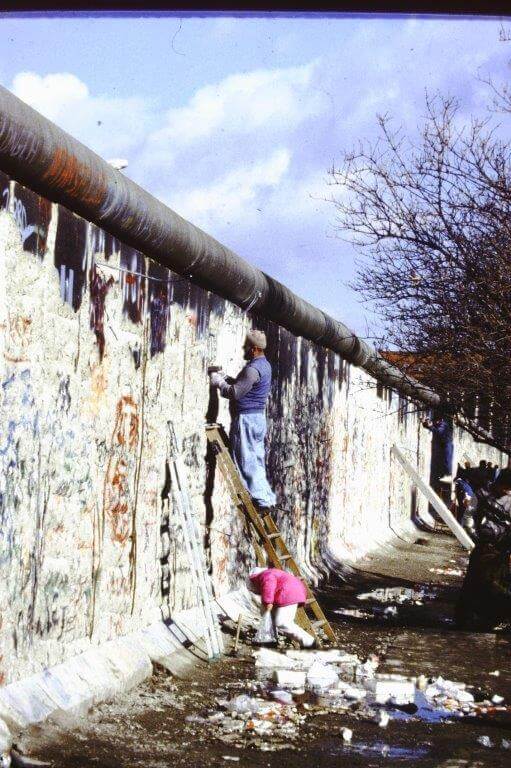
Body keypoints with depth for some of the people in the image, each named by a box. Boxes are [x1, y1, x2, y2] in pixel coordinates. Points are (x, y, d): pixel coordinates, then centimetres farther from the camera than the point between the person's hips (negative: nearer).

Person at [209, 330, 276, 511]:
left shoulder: (253, 369, -20)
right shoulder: (264, 365, 13)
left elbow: (235, 393, -22)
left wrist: (219, 382, -6)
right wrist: (226, 379, 13)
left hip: (247, 419, -10)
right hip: (259, 417, 10)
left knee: (248, 461, -5)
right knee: (257, 460, 13)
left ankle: (261, 498, -5)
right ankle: (267, 497, 15)